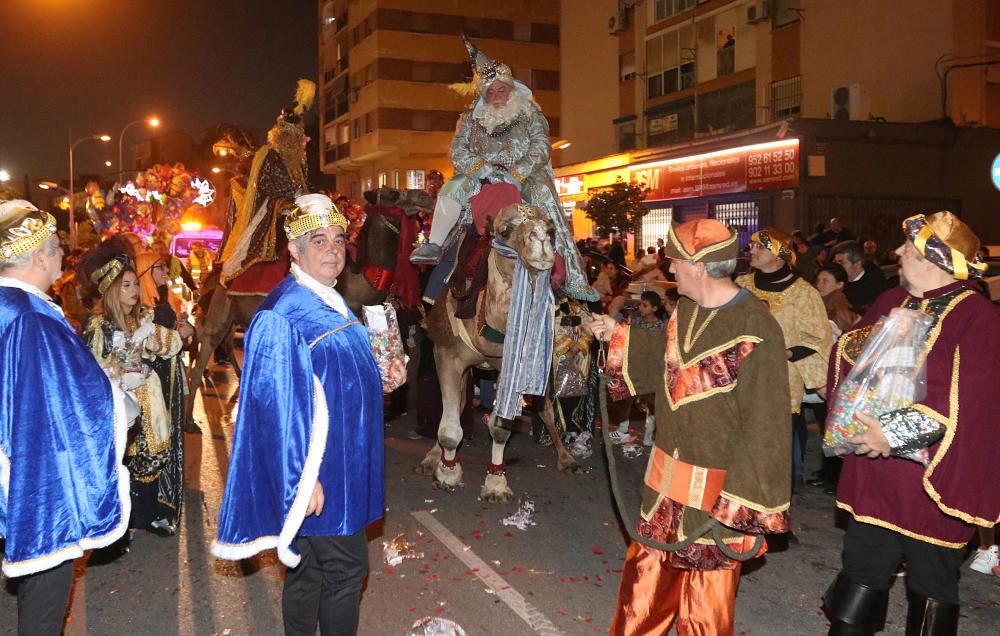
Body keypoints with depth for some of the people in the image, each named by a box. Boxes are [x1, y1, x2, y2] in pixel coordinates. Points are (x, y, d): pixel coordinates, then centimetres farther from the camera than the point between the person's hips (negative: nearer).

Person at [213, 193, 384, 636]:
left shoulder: (330, 304, 11)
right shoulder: (284, 315, -18)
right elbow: (279, 404, -22)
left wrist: (381, 372, 8)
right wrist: (303, 478, -23)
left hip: (342, 463, 9)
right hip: (317, 468, -9)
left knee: (308, 569, 16)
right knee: (345, 567, 0)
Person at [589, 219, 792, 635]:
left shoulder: (755, 330, -22)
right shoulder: (685, 311, 4)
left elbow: (766, 424, -21)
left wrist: (745, 503, -19)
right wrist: (617, 336, 22)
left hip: (715, 491, -7)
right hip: (666, 477, 8)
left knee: (705, 601, 11)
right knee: (646, 575, 21)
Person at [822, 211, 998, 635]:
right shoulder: (892, 303, 7)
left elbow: (966, 400, -24)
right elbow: (847, 350, 11)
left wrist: (894, 434, -24)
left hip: (935, 481, -6)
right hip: (874, 474, 6)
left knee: (931, 588, 12)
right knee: (860, 573, 15)